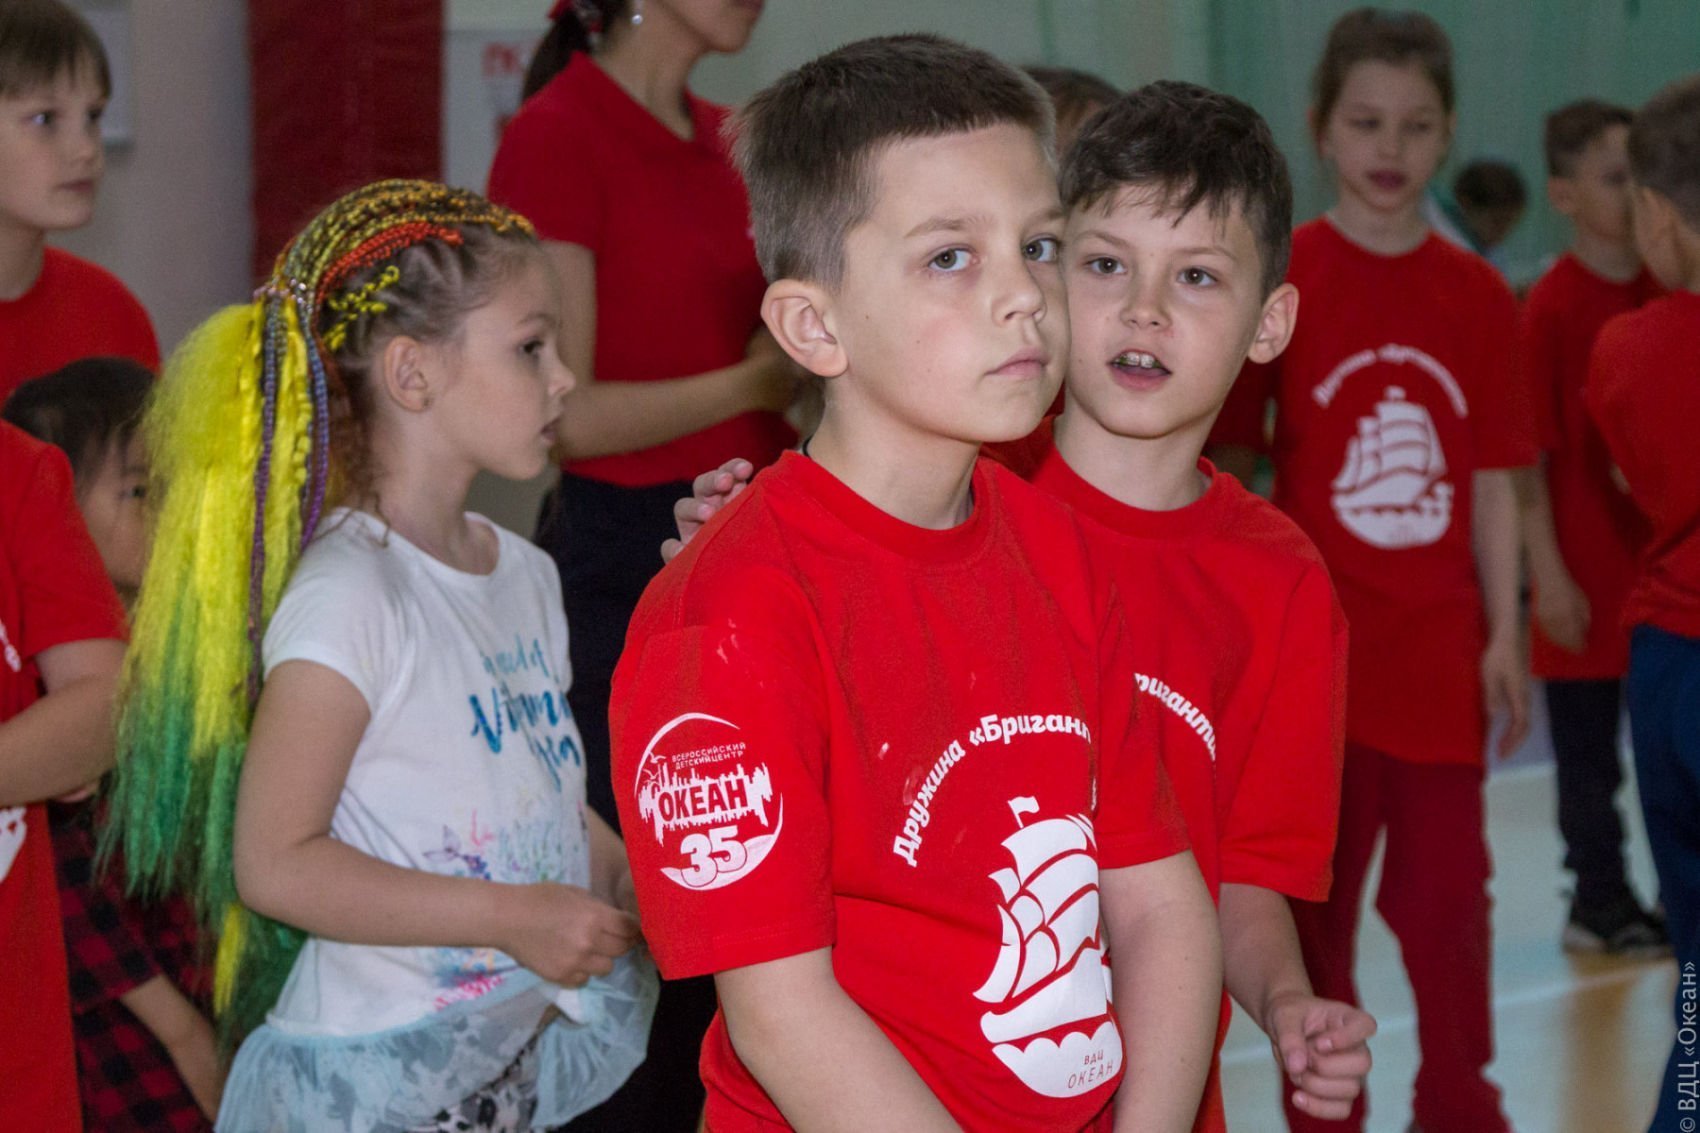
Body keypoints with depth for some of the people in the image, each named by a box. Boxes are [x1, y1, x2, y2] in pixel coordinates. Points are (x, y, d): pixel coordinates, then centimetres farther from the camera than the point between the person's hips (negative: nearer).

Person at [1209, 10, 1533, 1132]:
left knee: (1448, 891, 8)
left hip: (1440, 647, 2)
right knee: (1315, 896, 8)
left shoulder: (1477, 295, 3)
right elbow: (1227, 470, -2)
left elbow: (1492, 482, 7)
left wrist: (1504, 635, 4)